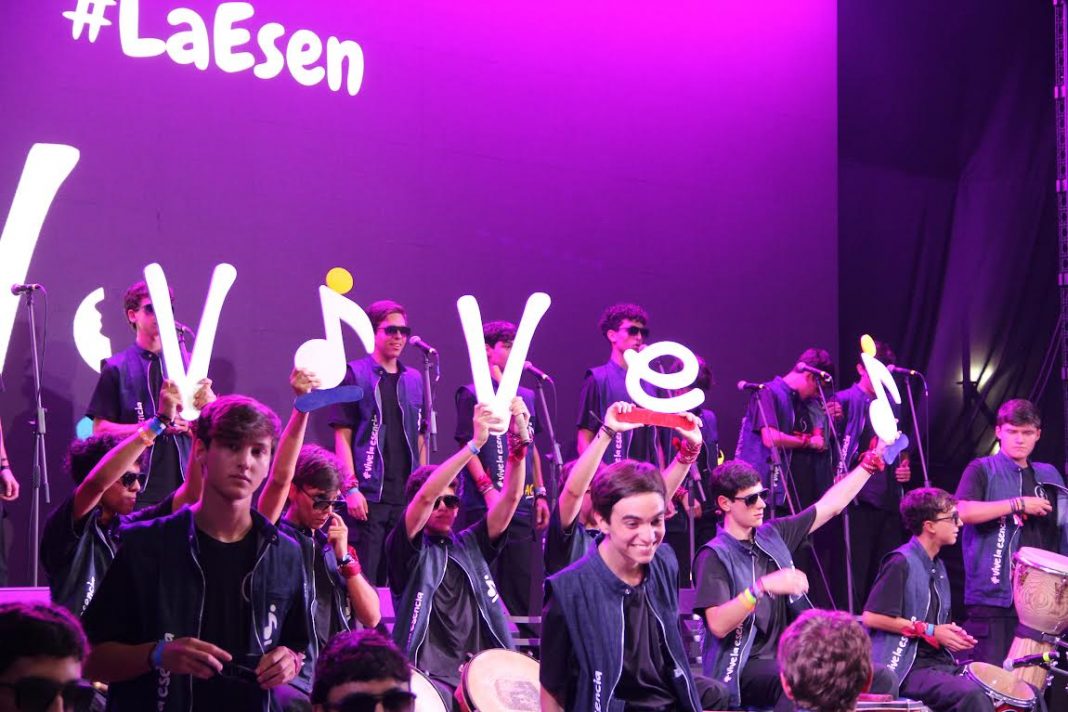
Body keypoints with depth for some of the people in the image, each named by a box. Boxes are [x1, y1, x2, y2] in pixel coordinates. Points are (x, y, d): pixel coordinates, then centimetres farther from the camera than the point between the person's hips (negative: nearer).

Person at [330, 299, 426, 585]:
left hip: (407, 497, 5)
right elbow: (342, 436, -5)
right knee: (363, 576, -7)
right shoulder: (355, 374, 0)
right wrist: (351, 488, -13)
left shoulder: (414, 379, 14)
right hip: (369, 495, -5)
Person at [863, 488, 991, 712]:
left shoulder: (937, 567, 17)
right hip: (909, 668, -9)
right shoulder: (901, 563, -11)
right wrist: (929, 631, -14)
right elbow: (871, 617, -17)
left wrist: (952, 636, 2)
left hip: (939, 661, 9)